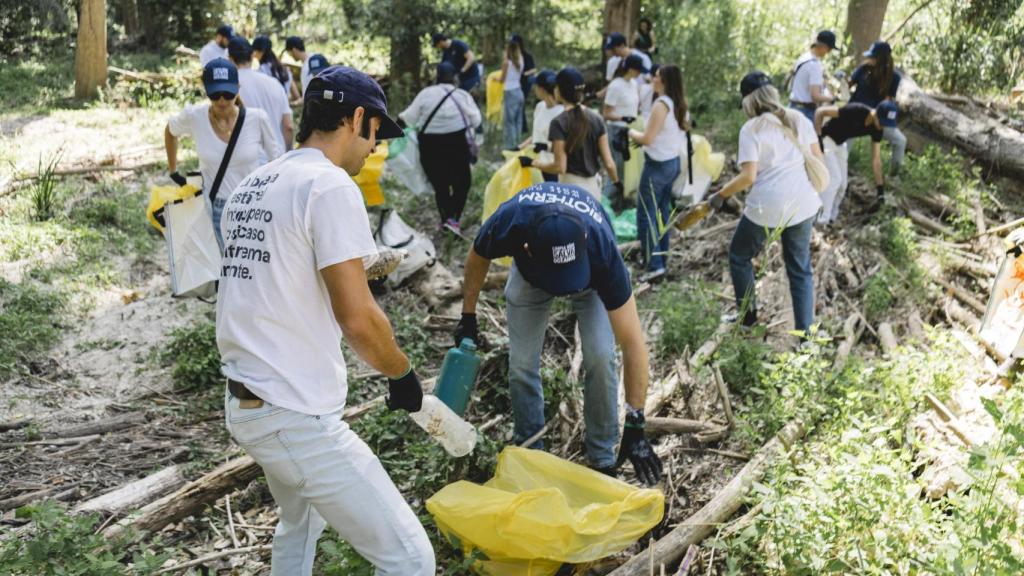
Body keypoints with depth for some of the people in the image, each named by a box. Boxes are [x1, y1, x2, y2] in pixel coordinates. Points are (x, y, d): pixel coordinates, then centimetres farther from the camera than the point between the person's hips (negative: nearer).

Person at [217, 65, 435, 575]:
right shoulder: (330, 185, -15)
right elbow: (357, 319, -21)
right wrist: (403, 374, -5)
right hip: (299, 418, -10)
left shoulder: (250, 187, 11)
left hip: (243, 403, 10)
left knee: (300, 527, 32)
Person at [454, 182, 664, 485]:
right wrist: (468, 316, -6)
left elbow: (633, 342, -38)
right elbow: (477, 258, -13)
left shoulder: (602, 249, -44)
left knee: (600, 356, -17)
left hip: (591, 274, -1)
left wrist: (635, 426, -38)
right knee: (522, 364, -5)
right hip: (529, 272, 2)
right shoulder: (508, 224, -42)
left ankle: (602, 460, 3)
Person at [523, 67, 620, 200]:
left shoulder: (559, 122, -14)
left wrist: (532, 163, -3)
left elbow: (560, 167, -16)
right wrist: (617, 183, 18)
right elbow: (608, 163, 1)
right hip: (593, 185, 5)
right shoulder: (596, 119, 1)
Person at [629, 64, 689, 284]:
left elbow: (647, 139, -19)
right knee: (662, 211, 19)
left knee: (645, 215, -5)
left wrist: (632, 133, -2)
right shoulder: (680, 105, 7)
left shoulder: (661, 104, -19)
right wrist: (643, 133, 10)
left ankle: (654, 265, -8)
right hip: (673, 162, 9)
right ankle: (661, 255, 28)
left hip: (657, 166, -9)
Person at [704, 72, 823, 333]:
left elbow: (748, 176, -18)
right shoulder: (799, 119, 6)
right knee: (800, 268, 15)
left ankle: (748, 314, 28)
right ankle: (805, 330, 15)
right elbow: (818, 159, 8)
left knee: (739, 256, 20)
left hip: (766, 208, -5)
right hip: (802, 204, 5)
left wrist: (719, 195, -7)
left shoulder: (751, 129, -9)